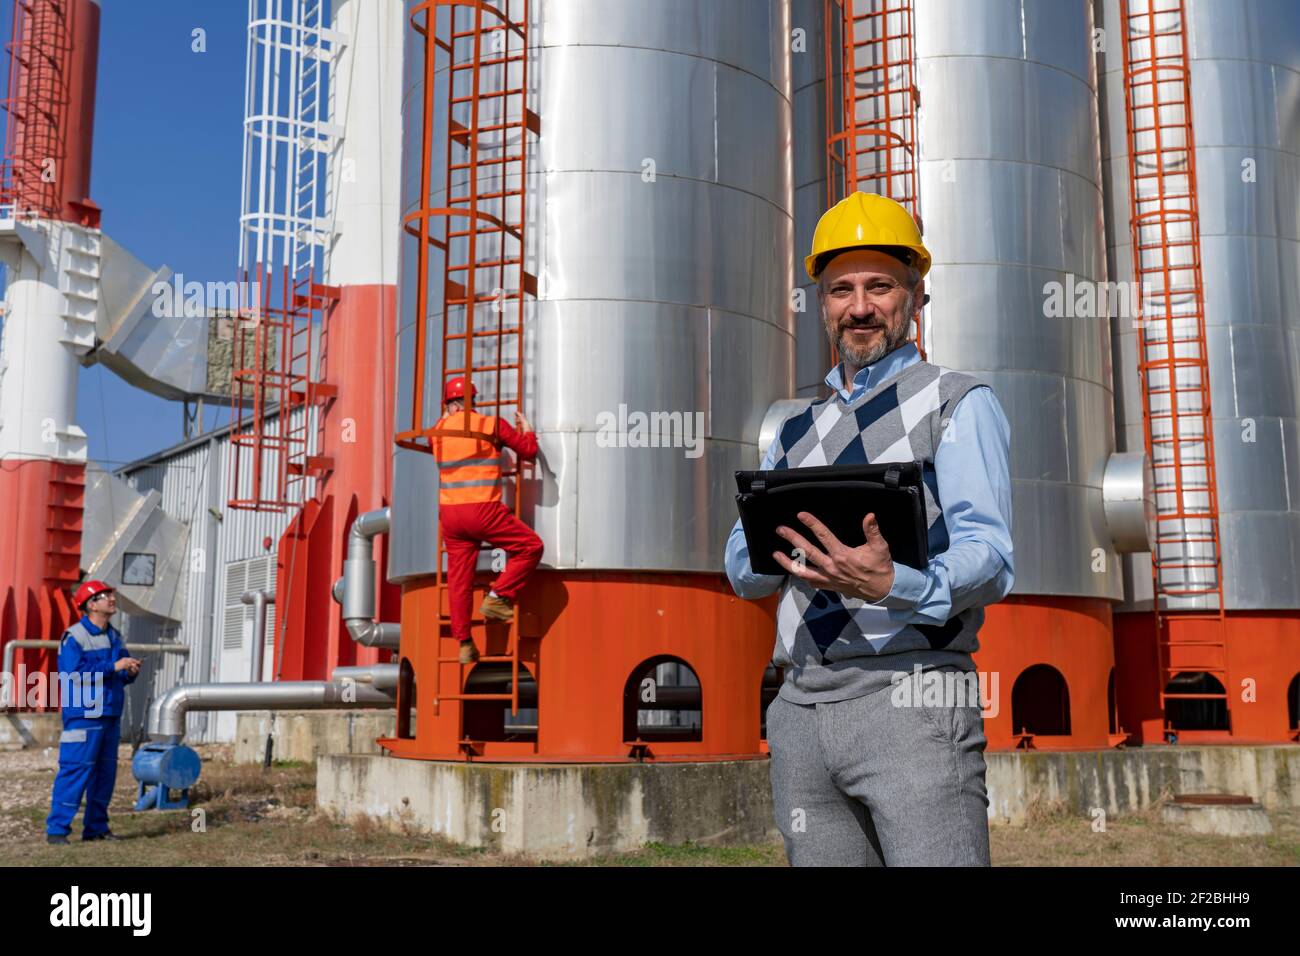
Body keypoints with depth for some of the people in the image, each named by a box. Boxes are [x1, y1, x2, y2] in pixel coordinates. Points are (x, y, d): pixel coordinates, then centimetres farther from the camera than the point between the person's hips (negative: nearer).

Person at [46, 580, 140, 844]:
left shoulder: (115, 637, 15)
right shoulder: (74, 637, -10)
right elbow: (74, 674, -20)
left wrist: (131, 672, -2)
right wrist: (113, 667, -20)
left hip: (111, 715, 8)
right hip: (84, 716, -8)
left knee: (105, 772, 10)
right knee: (76, 770, -9)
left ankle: (96, 827, 19)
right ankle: (56, 829, -2)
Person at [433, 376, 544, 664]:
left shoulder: (439, 430, 11)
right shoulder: (492, 424, 0)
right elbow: (529, 450, 6)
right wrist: (526, 428, 26)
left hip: (449, 513, 5)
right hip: (482, 509, -5)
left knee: (459, 580, 9)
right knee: (531, 546, 8)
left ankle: (465, 644, 11)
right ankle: (497, 598, -1)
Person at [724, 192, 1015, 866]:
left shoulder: (959, 404, 4)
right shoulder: (795, 432, 22)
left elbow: (989, 558, -8)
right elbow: (741, 567, 15)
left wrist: (889, 584, -29)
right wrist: (784, 540, -9)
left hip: (909, 696, -5)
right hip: (801, 707, 5)